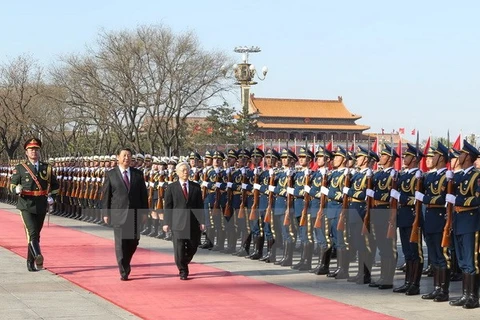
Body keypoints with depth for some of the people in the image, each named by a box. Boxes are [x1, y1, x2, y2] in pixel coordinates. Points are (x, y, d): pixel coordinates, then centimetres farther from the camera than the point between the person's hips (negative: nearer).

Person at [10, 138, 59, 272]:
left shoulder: (47, 168, 9)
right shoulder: (20, 168, 2)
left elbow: (55, 185, 20)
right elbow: (12, 185, 4)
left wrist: (51, 196, 3)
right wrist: (17, 189, -18)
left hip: (41, 207, 4)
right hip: (26, 206, -3)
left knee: (36, 235, 10)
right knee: (32, 233, -19)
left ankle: (30, 263, 22)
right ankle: (38, 258, -30)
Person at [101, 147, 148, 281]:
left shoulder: (138, 174, 7)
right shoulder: (110, 174, 1)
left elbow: (143, 194, 8)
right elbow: (106, 195, 2)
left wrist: (144, 212, 3)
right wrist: (106, 213, -2)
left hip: (135, 214, 3)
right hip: (118, 214, -3)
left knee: (133, 242, 7)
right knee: (121, 243, -4)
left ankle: (125, 263, 32)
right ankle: (124, 271, 1)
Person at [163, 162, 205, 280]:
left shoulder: (196, 187, 9)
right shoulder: (171, 187, 4)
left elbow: (200, 205, 8)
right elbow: (167, 206, 3)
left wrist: (202, 221, -1)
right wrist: (167, 222, -4)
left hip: (193, 222, 2)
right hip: (178, 222, -2)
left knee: (192, 247, 6)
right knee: (179, 248, -5)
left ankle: (184, 264, 31)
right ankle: (182, 271, 8)